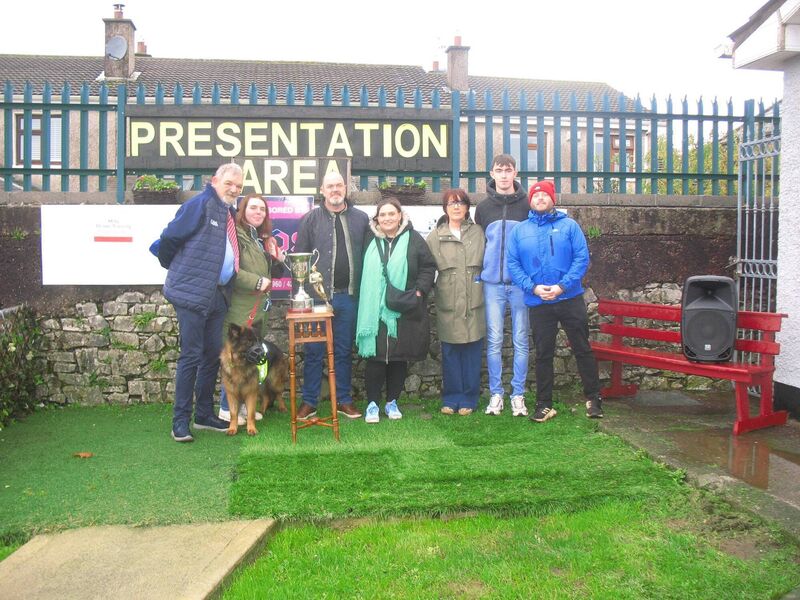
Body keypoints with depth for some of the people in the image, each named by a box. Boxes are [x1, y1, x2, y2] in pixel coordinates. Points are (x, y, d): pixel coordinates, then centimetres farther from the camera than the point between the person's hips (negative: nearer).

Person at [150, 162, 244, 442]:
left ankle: (205, 414, 23)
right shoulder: (200, 205, -11)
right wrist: (176, 270, 2)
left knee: (213, 355, 12)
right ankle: (180, 421, 4)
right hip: (192, 292, -8)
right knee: (191, 356, -5)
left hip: (217, 295, 8)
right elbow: (170, 238, -11)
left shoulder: (230, 212, 14)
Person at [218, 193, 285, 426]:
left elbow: (271, 273, 24)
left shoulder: (264, 239, 17)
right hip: (239, 309, -9)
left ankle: (243, 404, 24)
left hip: (258, 309, 9)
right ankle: (227, 408, 8)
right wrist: (257, 282, -18)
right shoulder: (236, 235, -10)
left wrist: (278, 260, 4)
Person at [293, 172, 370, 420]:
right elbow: (299, 257, 1)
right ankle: (309, 401, 15)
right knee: (314, 351, 5)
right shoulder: (310, 219, 3)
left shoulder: (361, 219, 8)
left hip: (348, 296, 2)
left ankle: (344, 400, 22)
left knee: (344, 351, 12)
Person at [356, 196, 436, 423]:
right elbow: (363, 274, 12)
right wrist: (365, 301, 5)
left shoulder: (413, 239, 2)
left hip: (404, 313, 0)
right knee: (375, 358, -2)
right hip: (375, 312, 0)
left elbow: (428, 267, 3)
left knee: (400, 358, 7)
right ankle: (372, 403, 11)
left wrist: (419, 290, -9)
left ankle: (392, 402, 22)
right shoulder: (370, 242, 7)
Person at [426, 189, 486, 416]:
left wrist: (484, 287, 3)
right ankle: (451, 398, 17)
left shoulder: (478, 233, 9)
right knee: (450, 353, 5)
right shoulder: (435, 236, 6)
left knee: (472, 352, 4)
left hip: (474, 303, 0)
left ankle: (468, 399, 15)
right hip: (448, 305, 0)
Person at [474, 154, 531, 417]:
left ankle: (518, 395, 13)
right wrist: (480, 273, 4)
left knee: (521, 341, 4)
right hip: (492, 283, 1)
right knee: (494, 341, 3)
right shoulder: (483, 207, 8)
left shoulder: (527, 204, 4)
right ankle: (496, 393, 13)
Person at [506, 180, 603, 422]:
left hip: (570, 298, -1)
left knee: (582, 349, 5)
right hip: (538, 303, 1)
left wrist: (563, 286, -16)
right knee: (543, 354, 8)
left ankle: (593, 398, 19)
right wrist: (533, 287, -13)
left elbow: (582, 257, -5)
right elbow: (513, 265, 1)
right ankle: (544, 404, 17)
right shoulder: (519, 231, 8)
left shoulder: (569, 225, 3)